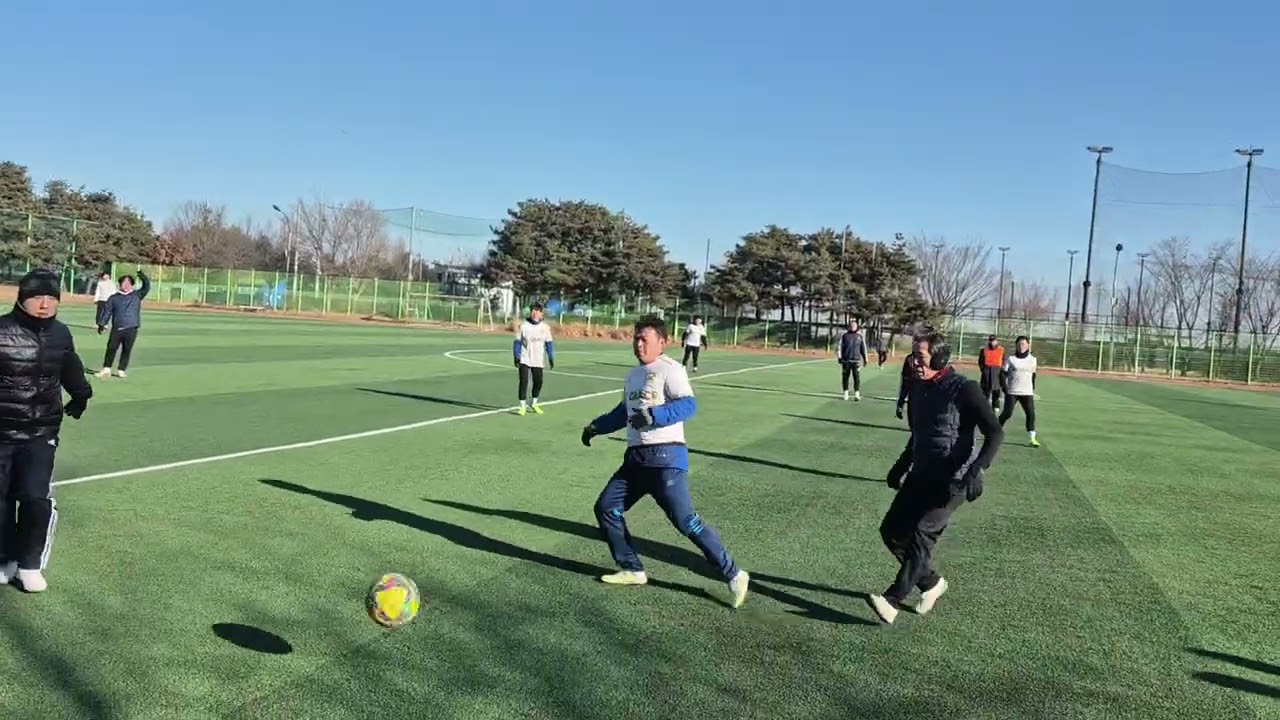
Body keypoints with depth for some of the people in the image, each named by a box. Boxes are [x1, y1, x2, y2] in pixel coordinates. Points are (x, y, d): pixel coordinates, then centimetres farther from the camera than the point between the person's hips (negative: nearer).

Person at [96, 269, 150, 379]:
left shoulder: (137, 295, 10)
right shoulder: (114, 298, 11)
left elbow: (147, 286, 1)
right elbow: (107, 311, 9)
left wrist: (142, 275, -12)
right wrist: (101, 324, 2)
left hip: (131, 329, 0)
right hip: (116, 329, 0)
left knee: (127, 350, 2)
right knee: (111, 348, 0)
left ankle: (121, 370, 11)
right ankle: (106, 369, 9)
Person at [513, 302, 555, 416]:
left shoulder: (545, 327, 2)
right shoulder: (523, 326, -5)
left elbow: (549, 344, 8)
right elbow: (517, 342, -2)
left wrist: (551, 358, 4)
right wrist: (516, 357, -9)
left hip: (538, 361, 3)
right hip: (524, 360, -3)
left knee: (538, 382, 5)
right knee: (524, 382, -9)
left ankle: (534, 404, 25)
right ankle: (523, 406, 0)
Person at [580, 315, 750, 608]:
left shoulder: (670, 369, -8)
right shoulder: (633, 375, 19)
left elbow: (688, 405, -22)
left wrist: (653, 415, -31)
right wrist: (596, 426, 29)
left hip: (666, 457, -9)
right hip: (635, 458, 9)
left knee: (685, 521, -14)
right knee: (606, 508, 8)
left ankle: (733, 575, -5)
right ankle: (632, 570, 21)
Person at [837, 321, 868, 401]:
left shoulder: (860, 336, 11)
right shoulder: (844, 335, 5)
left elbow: (863, 348, 16)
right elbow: (840, 346, 2)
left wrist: (865, 358, 16)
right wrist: (839, 357, -6)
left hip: (856, 360, 1)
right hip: (846, 360, -1)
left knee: (857, 377, -7)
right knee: (845, 377, 4)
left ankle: (857, 394, -7)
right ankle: (845, 393, 15)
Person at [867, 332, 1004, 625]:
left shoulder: (964, 389, -14)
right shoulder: (918, 389, 9)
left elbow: (995, 432, -19)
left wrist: (977, 470, -31)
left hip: (953, 480, -8)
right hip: (921, 475, 8)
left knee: (921, 534, -19)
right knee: (891, 530, 4)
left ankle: (893, 601, -18)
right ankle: (931, 583, 23)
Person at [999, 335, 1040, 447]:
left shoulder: (1033, 360, 8)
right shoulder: (1010, 359, 1)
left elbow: (1033, 375, 19)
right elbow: (1003, 373, 2)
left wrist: (1033, 389, 15)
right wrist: (1004, 387, -8)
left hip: (1027, 393, 2)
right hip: (1012, 392, -2)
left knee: (1031, 414, -8)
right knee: (1007, 413, -5)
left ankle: (1032, 438, -4)